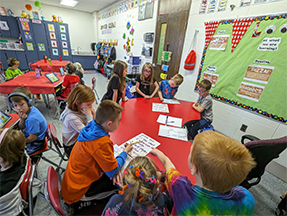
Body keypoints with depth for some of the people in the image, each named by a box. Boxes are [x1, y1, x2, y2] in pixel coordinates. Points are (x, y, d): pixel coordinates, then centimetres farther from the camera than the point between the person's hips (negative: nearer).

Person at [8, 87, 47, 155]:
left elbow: (32, 138, -24)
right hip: (28, 135, 9)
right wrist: (22, 119, -20)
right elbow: (21, 128, 1)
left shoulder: (32, 118, -37)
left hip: (35, 143, -9)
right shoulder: (26, 110, -10)